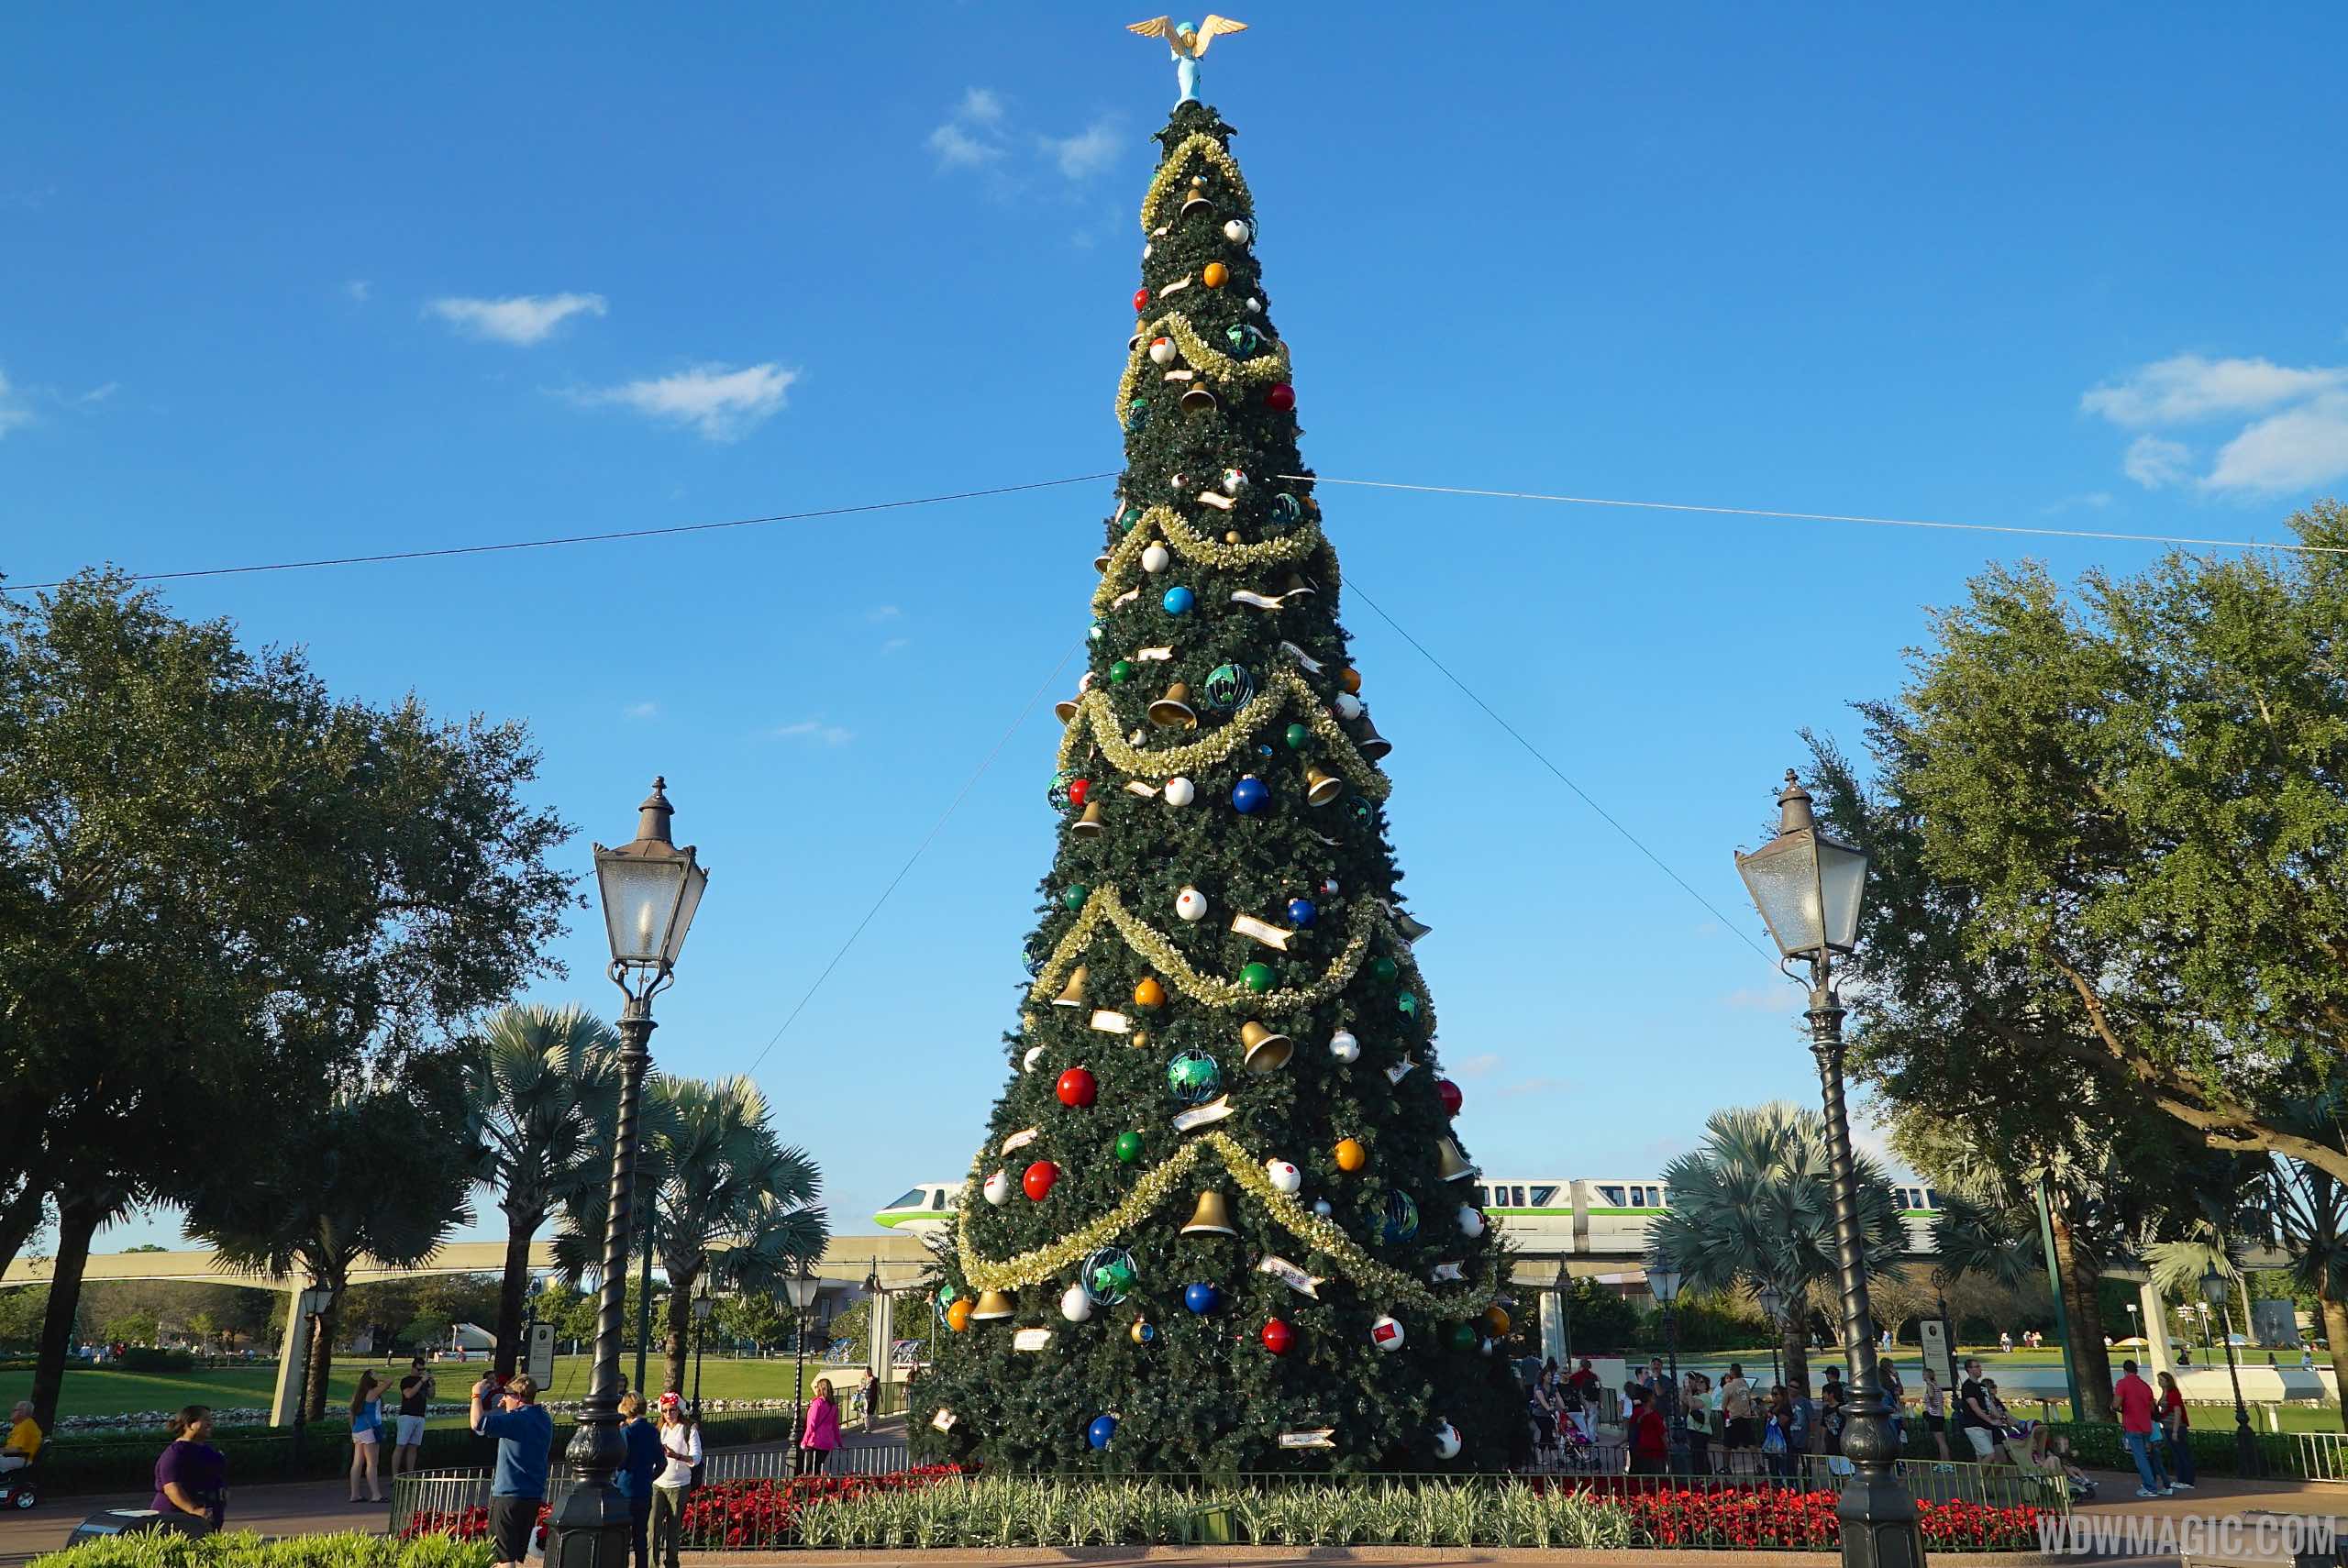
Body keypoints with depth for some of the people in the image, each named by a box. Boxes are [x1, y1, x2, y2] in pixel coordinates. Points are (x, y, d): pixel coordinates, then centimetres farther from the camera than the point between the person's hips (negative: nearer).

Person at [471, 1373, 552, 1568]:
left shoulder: (517, 1419, -18)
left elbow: (478, 1423, -25)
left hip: (508, 1495, -8)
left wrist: (477, 1395, -11)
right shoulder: (545, 1420, 9)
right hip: (534, 1496, 8)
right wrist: (507, 1409, 17)